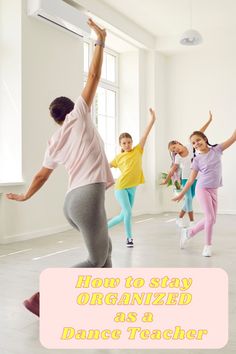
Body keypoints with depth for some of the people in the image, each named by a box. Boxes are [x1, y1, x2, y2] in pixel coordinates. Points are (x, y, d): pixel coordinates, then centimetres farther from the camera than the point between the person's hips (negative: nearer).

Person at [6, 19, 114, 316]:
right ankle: (42, 297, -5)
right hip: (88, 196, -8)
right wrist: (100, 40, 11)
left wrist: (26, 196, 42)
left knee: (104, 249, 23)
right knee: (96, 260, 0)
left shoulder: (54, 143, 19)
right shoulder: (78, 117, 4)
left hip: (73, 200, 8)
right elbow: (93, 76, 3)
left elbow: (41, 175, 26)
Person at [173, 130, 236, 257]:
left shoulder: (216, 150, 1)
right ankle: (208, 245, 6)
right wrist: (182, 194, 0)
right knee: (210, 218, -10)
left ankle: (189, 232, 25)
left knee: (211, 219, 6)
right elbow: (191, 179, 0)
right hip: (202, 189, -3)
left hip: (213, 190, 4)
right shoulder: (197, 159, -4)